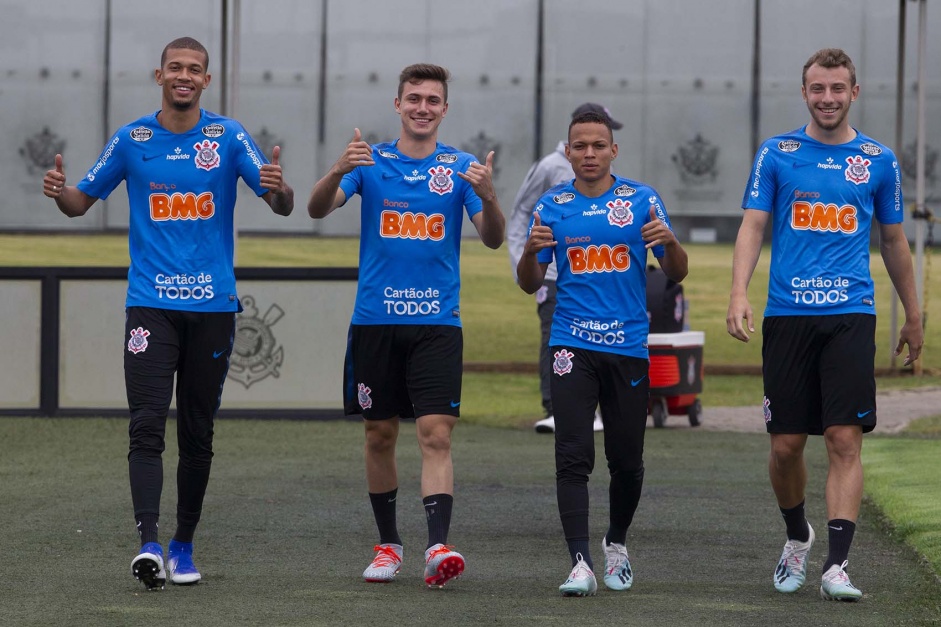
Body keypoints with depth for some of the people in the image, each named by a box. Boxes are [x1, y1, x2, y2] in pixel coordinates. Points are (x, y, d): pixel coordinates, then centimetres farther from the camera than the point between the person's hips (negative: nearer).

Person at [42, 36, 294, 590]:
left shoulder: (228, 137, 2)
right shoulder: (131, 139, 5)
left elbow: (283, 206, -2)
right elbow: (82, 202, 13)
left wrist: (278, 187, -26)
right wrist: (60, 191, -10)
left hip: (213, 305, 1)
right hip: (151, 305, -1)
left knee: (198, 434, 7)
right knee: (148, 425, -14)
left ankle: (184, 545, 19)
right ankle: (149, 544, -21)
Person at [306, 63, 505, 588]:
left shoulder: (460, 167, 4)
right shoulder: (371, 162, 4)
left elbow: (493, 239, -4)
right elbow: (318, 209, -8)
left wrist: (488, 198, -25)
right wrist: (339, 171, -29)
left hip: (437, 322, -1)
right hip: (375, 320, 1)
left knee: (436, 433, -12)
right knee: (380, 434, 7)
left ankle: (438, 547, -20)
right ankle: (388, 544, 20)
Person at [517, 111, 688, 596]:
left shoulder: (641, 200, 4)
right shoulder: (552, 206, 6)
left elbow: (677, 274, 5)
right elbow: (530, 284, 9)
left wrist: (669, 242, -17)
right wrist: (531, 251, -12)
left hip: (628, 347, 0)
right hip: (573, 346, 0)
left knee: (627, 461, 6)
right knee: (573, 457, -13)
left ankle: (617, 543, 31)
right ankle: (580, 565, -17)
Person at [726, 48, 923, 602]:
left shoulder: (879, 160, 9)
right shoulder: (776, 154, 6)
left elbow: (895, 241, 17)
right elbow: (753, 226, 0)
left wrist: (913, 317, 21)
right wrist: (739, 294, -16)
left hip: (851, 314, 0)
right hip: (788, 315, 0)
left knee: (845, 438, -10)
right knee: (786, 443, 3)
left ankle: (837, 565, -12)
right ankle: (797, 537, 30)